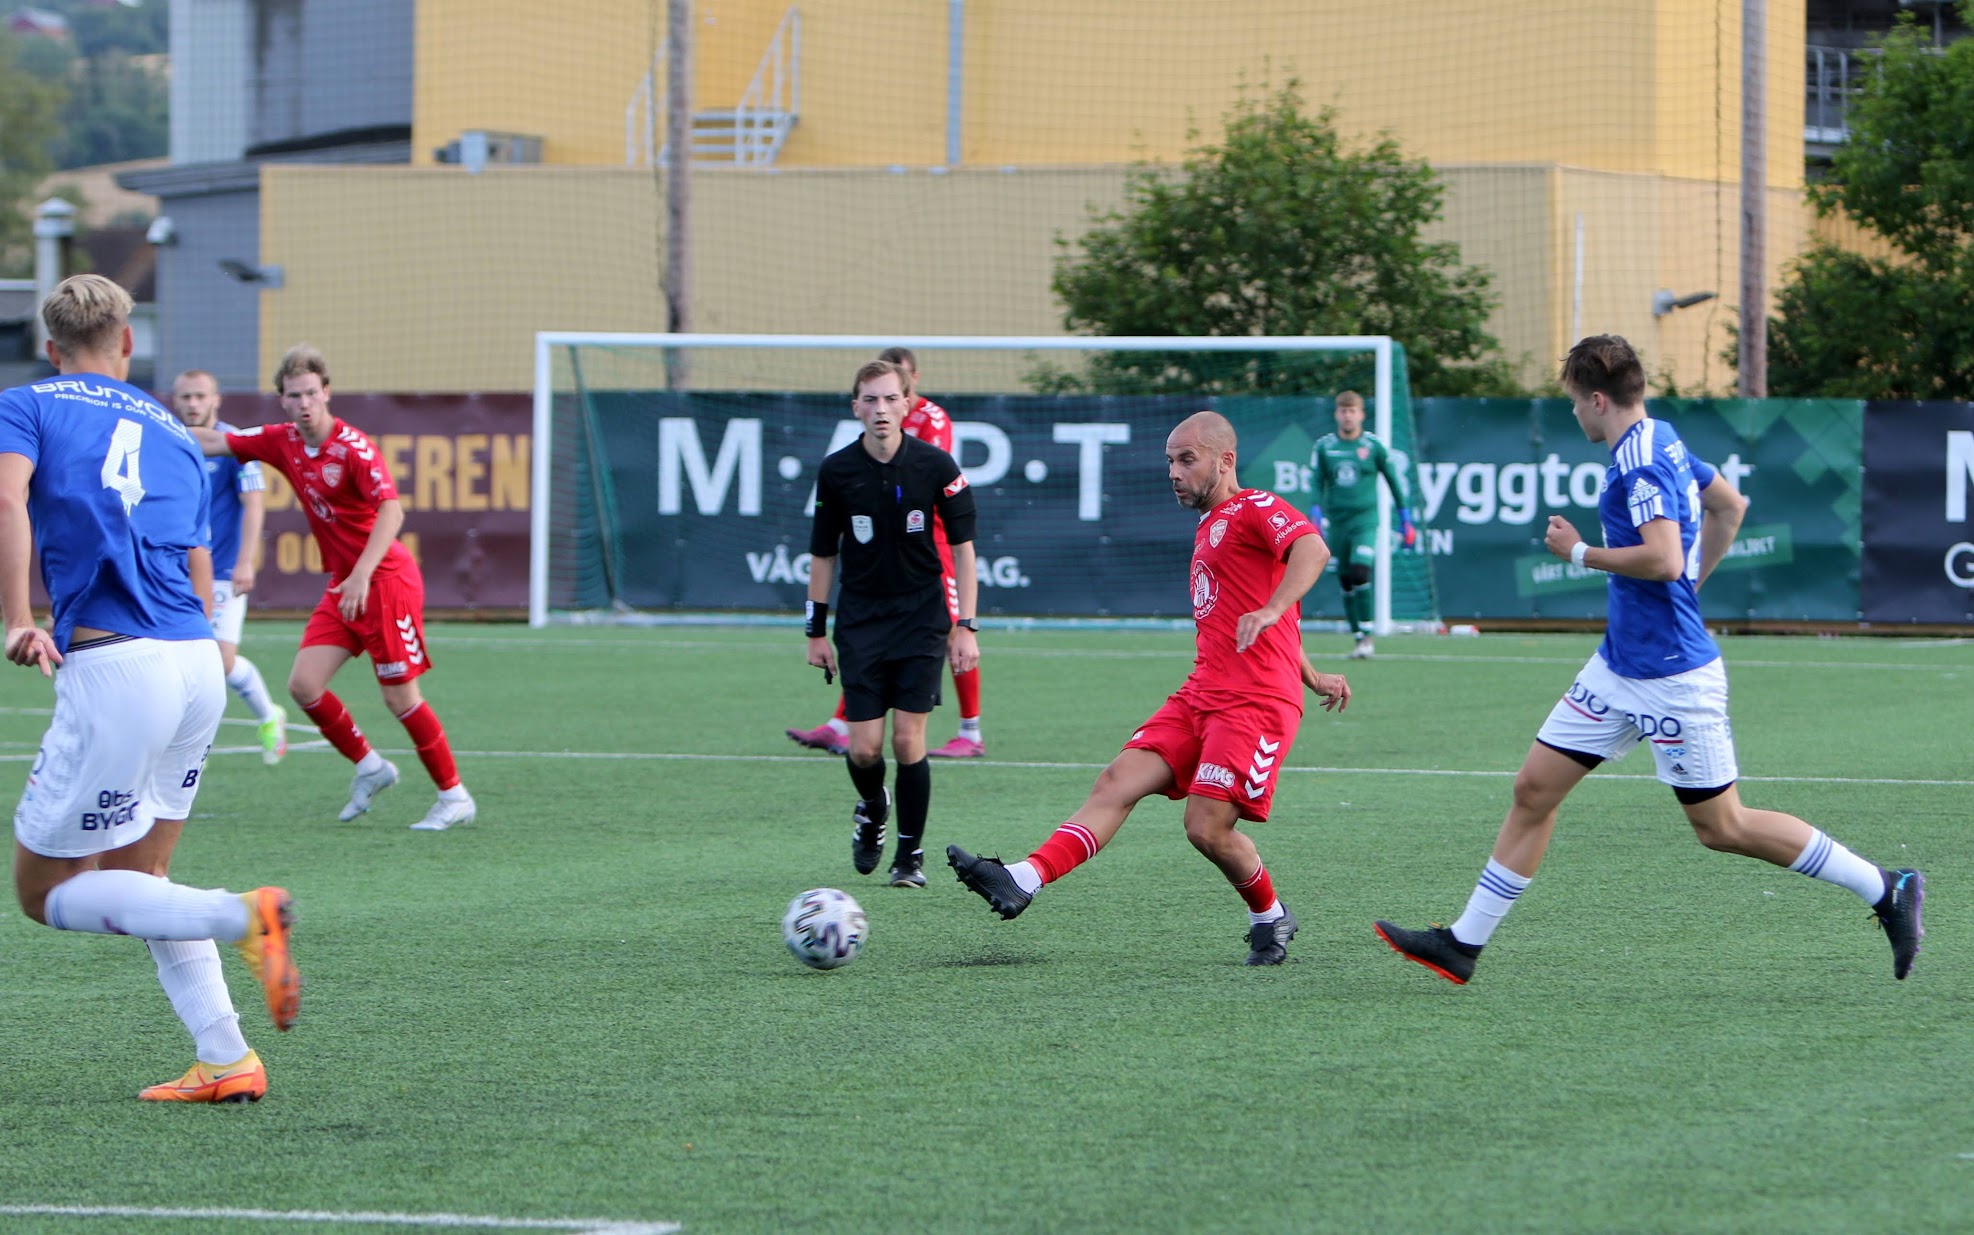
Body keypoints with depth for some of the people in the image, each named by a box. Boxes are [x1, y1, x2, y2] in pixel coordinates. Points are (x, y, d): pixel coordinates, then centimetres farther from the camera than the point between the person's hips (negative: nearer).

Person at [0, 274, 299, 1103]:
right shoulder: (172, 434, 23)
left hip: (114, 664, -6)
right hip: (200, 662, 6)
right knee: (136, 875, 21)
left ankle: (242, 917, -18)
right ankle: (226, 1063, 9)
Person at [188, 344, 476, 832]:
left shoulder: (353, 447, -18)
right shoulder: (283, 442, 3)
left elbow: (391, 510, -29)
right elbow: (215, 442, 11)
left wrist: (362, 576, -37)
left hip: (387, 579, -7)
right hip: (343, 584, 7)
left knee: (400, 697, -5)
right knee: (303, 684, -3)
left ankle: (454, 796, 8)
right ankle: (370, 768, 16)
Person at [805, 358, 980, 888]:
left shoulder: (935, 466, -7)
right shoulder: (836, 471, -3)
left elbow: (963, 546, -1)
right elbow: (823, 555, 7)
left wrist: (965, 627, -6)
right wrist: (816, 631, 7)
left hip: (921, 616, -1)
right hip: (860, 620, 1)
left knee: (908, 740, -8)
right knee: (864, 749, -5)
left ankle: (911, 854, 7)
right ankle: (871, 807, 30)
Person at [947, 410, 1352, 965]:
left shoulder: (1255, 508, -6)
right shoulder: (1209, 528, 24)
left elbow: (1312, 548, -26)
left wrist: (1271, 611, -42)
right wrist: (1311, 676, 30)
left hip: (1256, 701, -9)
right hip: (1200, 693, 9)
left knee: (1208, 828, -15)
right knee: (1117, 782, -8)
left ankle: (1270, 917, 11)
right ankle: (1024, 880, -21)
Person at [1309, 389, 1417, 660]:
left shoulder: (1374, 445, 0)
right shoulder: (1323, 446, 4)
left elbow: (1396, 482, 7)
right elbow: (1315, 485, 5)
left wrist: (1406, 521, 7)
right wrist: (1316, 516, -9)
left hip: (1366, 519, -3)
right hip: (1336, 522, 3)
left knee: (1360, 574, -20)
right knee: (1346, 583, 3)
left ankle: (1366, 635, -11)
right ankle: (1358, 638, 14)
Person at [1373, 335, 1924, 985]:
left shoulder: (1640, 460, -20)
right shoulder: (1663, 441, 10)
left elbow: (1664, 559, -31)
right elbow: (1729, 505, 23)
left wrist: (1582, 553, -17)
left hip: (1671, 678, -10)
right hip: (1620, 665, 10)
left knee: (1721, 827, -1)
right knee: (1534, 788, 7)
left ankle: (1887, 890, 9)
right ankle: (1463, 943, 11)